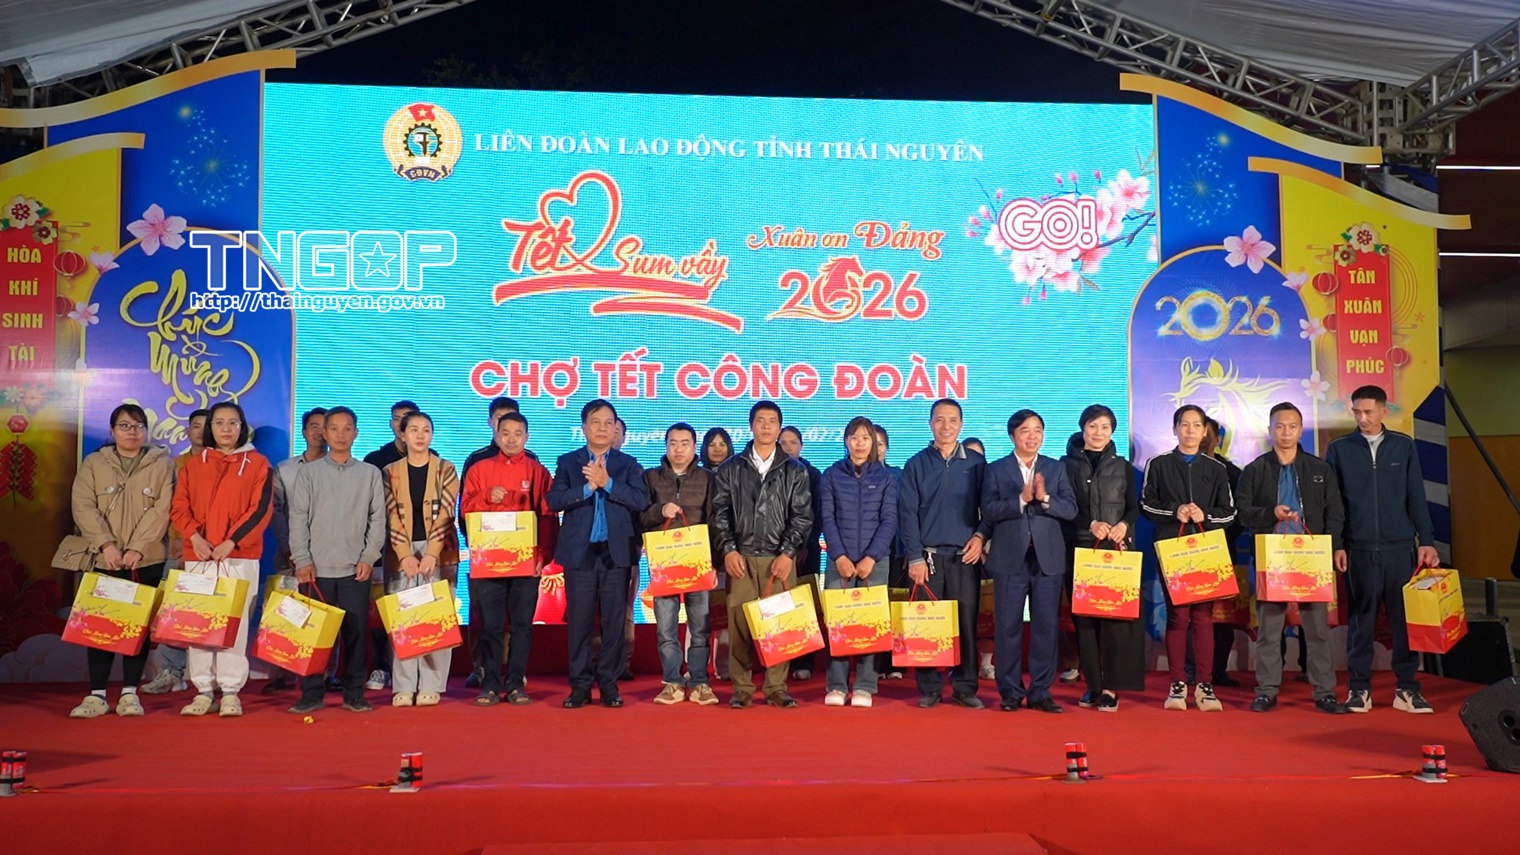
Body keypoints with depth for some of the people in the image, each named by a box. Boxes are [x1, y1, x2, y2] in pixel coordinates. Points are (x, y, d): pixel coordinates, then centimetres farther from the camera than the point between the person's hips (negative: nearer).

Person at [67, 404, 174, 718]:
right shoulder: (93, 464, 8)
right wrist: (106, 544, -15)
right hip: (105, 559, 1)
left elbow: (162, 510, -5)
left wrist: (137, 548, -15)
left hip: (147, 559, -1)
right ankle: (96, 694, 5)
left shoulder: (161, 464, 4)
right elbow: (83, 507, -2)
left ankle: (130, 693, 8)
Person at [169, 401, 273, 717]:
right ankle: (204, 691, 9)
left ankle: (231, 691, 2)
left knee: (235, 622, -4)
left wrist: (231, 541, -13)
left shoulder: (257, 464, 5)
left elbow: (261, 509, -3)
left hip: (240, 557, -3)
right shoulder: (194, 464, 14)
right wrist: (195, 537, -10)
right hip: (199, 555, 3)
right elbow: (179, 507, 7)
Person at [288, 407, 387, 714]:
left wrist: (369, 557, -4)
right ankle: (311, 695, 9)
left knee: (355, 632, 2)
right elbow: (298, 518, 3)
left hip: (355, 569, 0)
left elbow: (377, 519, 5)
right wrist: (302, 560, -5)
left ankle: (354, 694, 10)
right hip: (317, 568, 0)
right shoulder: (308, 472, 7)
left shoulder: (370, 473, 9)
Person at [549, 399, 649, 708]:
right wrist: (587, 487, -15)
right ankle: (580, 685, 11)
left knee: (614, 620, 3)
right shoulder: (568, 462, 8)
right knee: (580, 621, 2)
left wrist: (607, 483, -15)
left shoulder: (628, 464, 8)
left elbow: (641, 500, -8)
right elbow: (554, 500, -5)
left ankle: (609, 683, 11)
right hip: (580, 552, 0)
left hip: (617, 552, 0)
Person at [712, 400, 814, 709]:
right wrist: (728, 549, -5)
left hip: (780, 558, 0)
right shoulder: (731, 469, 11)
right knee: (740, 623, -2)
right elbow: (720, 512, 7)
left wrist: (788, 553, -7)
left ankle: (776, 687, 7)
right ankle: (742, 687, 6)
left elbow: (802, 516, 4)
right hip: (741, 558, 0)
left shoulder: (795, 471, 10)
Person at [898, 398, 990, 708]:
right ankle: (929, 688, 7)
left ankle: (965, 687, 9)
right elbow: (907, 513, 1)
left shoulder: (976, 463, 8)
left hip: (964, 556, 0)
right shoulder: (916, 464, 6)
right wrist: (915, 558, -6)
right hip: (927, 555, 0)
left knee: (966, 622, 0)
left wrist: (981, 536, -8)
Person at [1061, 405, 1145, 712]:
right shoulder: (1067, 465, 8)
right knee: (1084, 617, -1)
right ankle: (1093, 684, 7)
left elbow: (1134, 507, 9)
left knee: (1115, 616, -7)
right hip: (1080, 548, 0)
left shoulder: (1123, 467, 14)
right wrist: (1091, 524, -16)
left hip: (1118, 549, 1)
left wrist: (1124, 525, -12)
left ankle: (1110, 687, -5)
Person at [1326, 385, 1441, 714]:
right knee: (1361, 618, 4)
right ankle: (1359, 687, 10)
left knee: (1404, 616, 3)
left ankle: (1406, 687, 11)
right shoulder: (1339, 449, 3)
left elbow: (1416, 496, 7)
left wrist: (1426, 541, 2)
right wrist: (1335, 545, -2)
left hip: (1400, 546, 1)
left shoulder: (1404, 445, 7)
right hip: (1358, 548, -1)